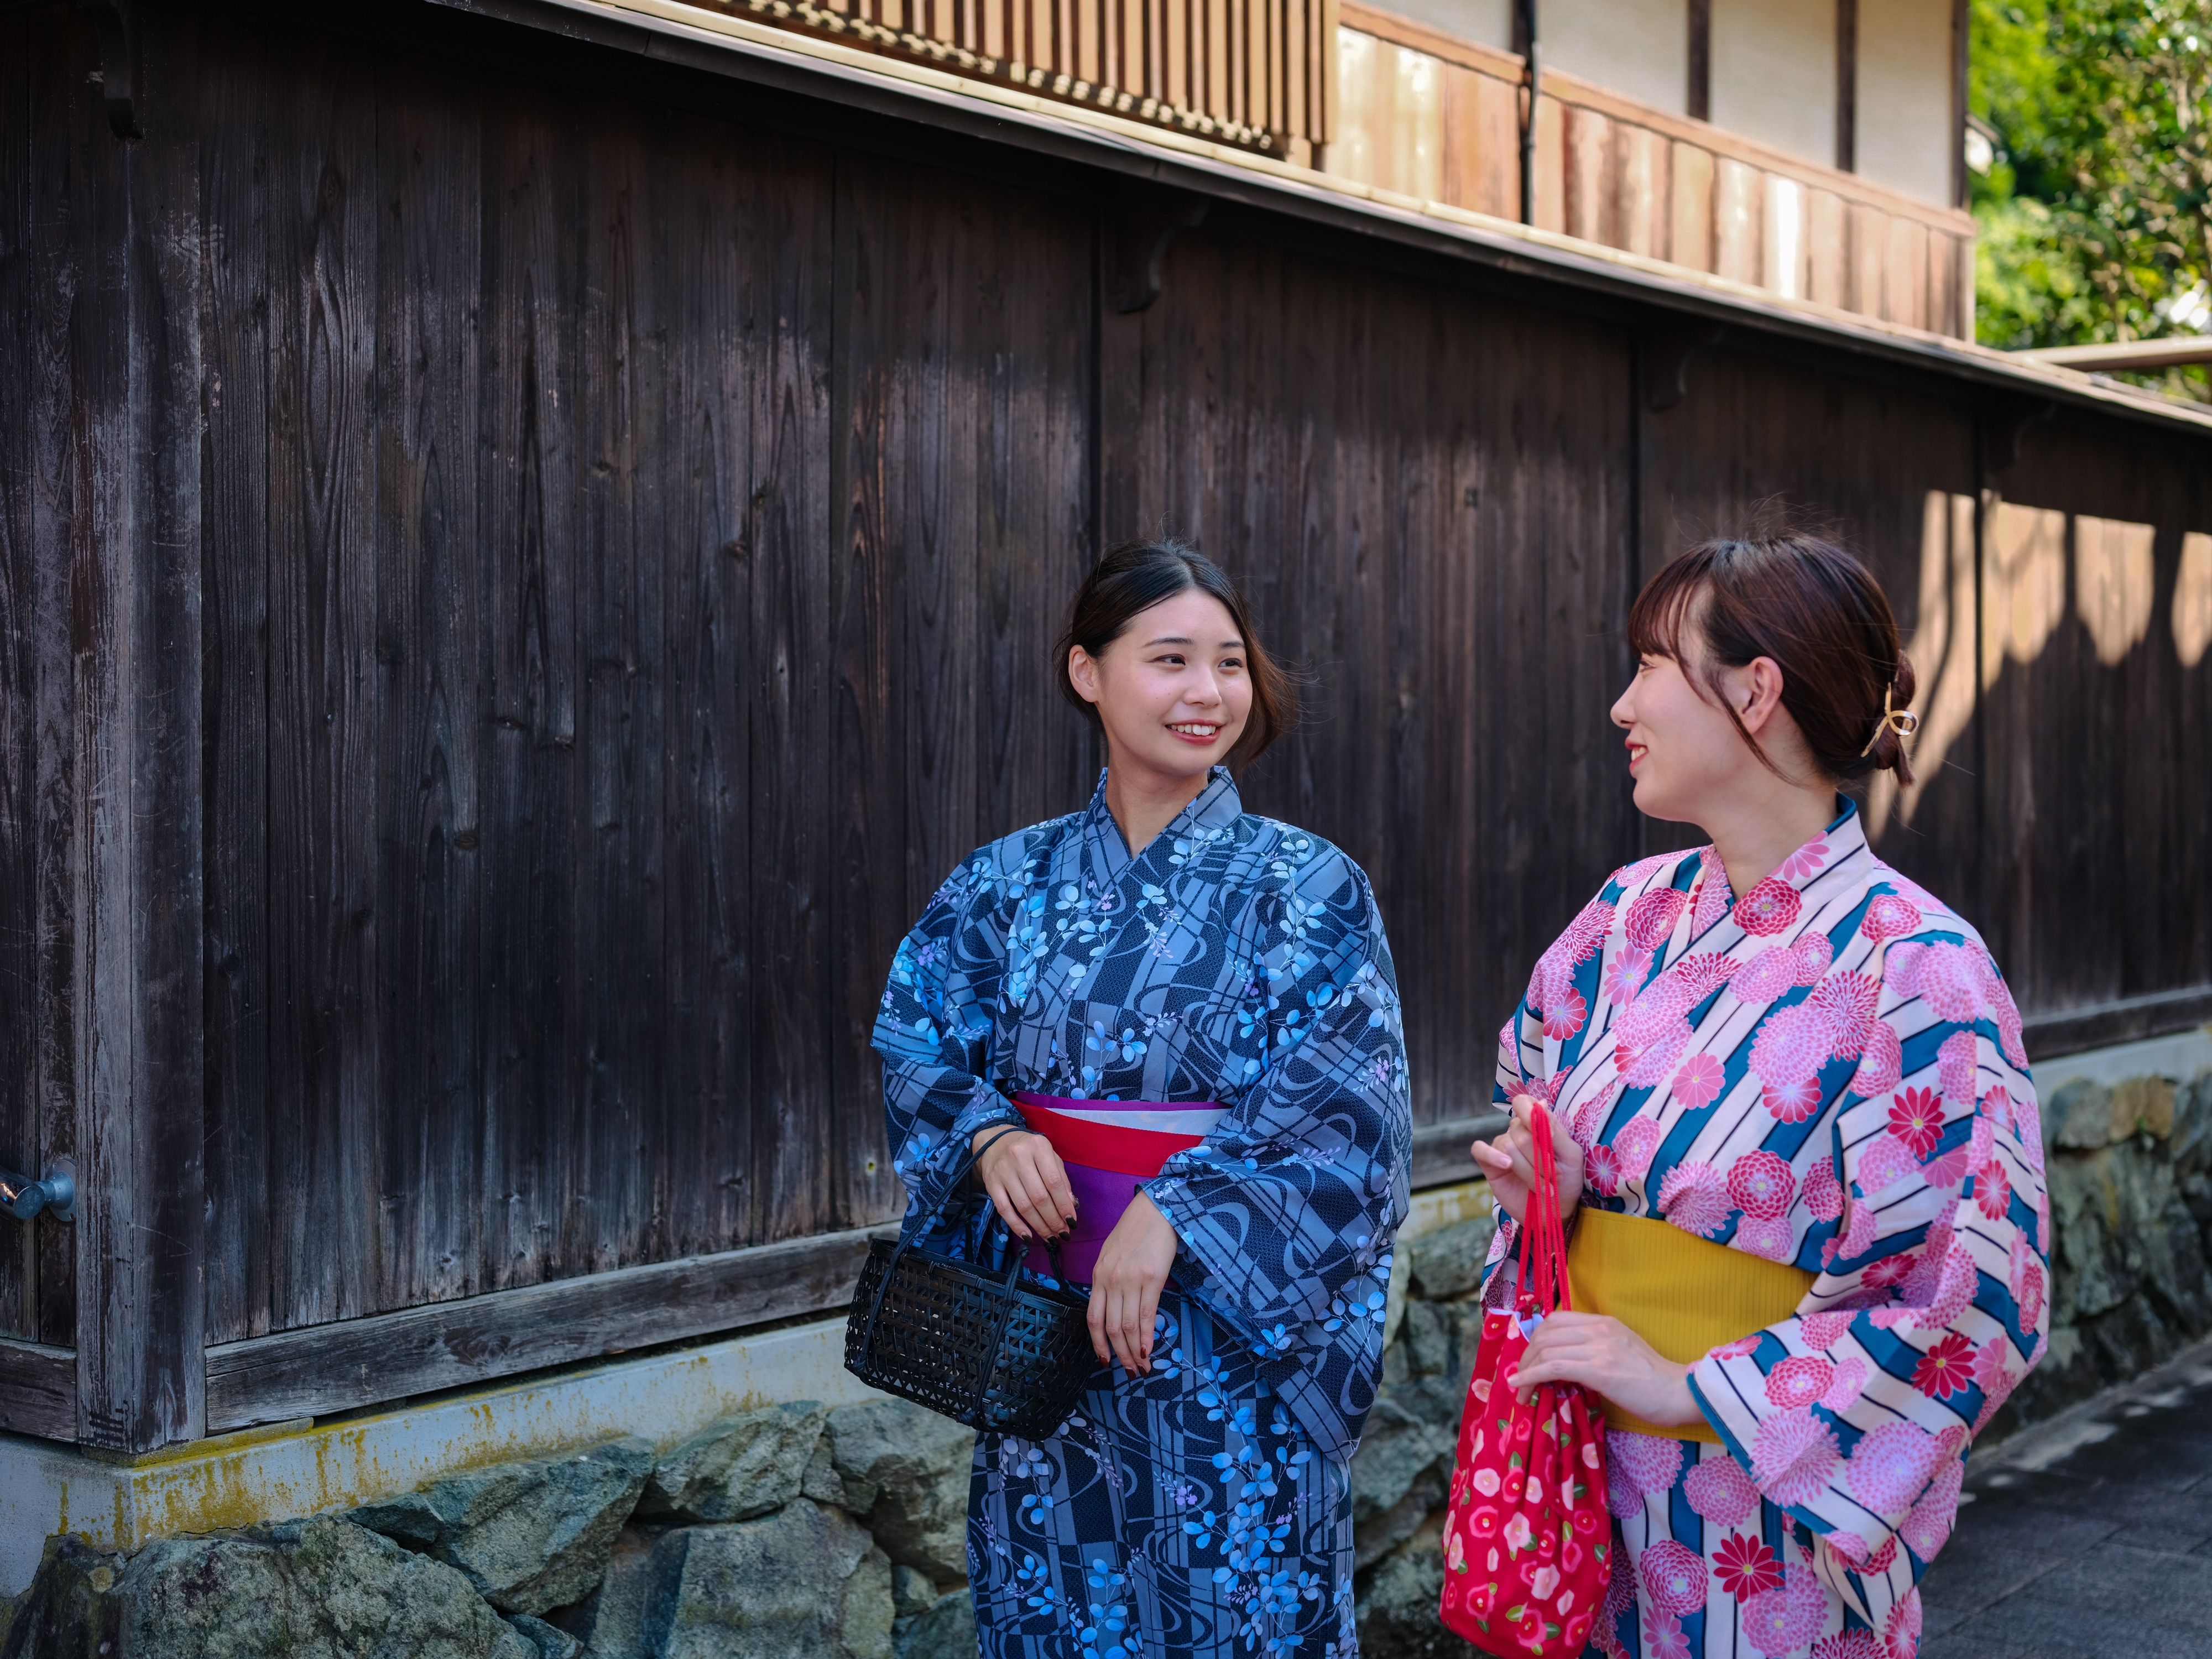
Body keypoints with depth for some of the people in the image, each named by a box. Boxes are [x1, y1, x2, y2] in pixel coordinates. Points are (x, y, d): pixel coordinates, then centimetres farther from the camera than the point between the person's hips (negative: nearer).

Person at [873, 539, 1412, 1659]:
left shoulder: (1308, 889, -6)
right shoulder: (1011, 882, 4)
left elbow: (1346, 1117, -13)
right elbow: (917, 1044, 6)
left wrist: (1176, 1213, -24)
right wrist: (989, 1137, -14)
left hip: (1232, 1336, -3)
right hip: (1045, 1329, 3)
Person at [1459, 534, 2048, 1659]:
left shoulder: (1912, 969, -18)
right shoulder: (1637, 913, 2)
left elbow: (1975, 1310, -19)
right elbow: (1537, 1093, 19)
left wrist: (1688, 1387, -19)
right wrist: (1544, 1185, -5)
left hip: (1764, 1523, -5)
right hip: (1582, 1478, 6)